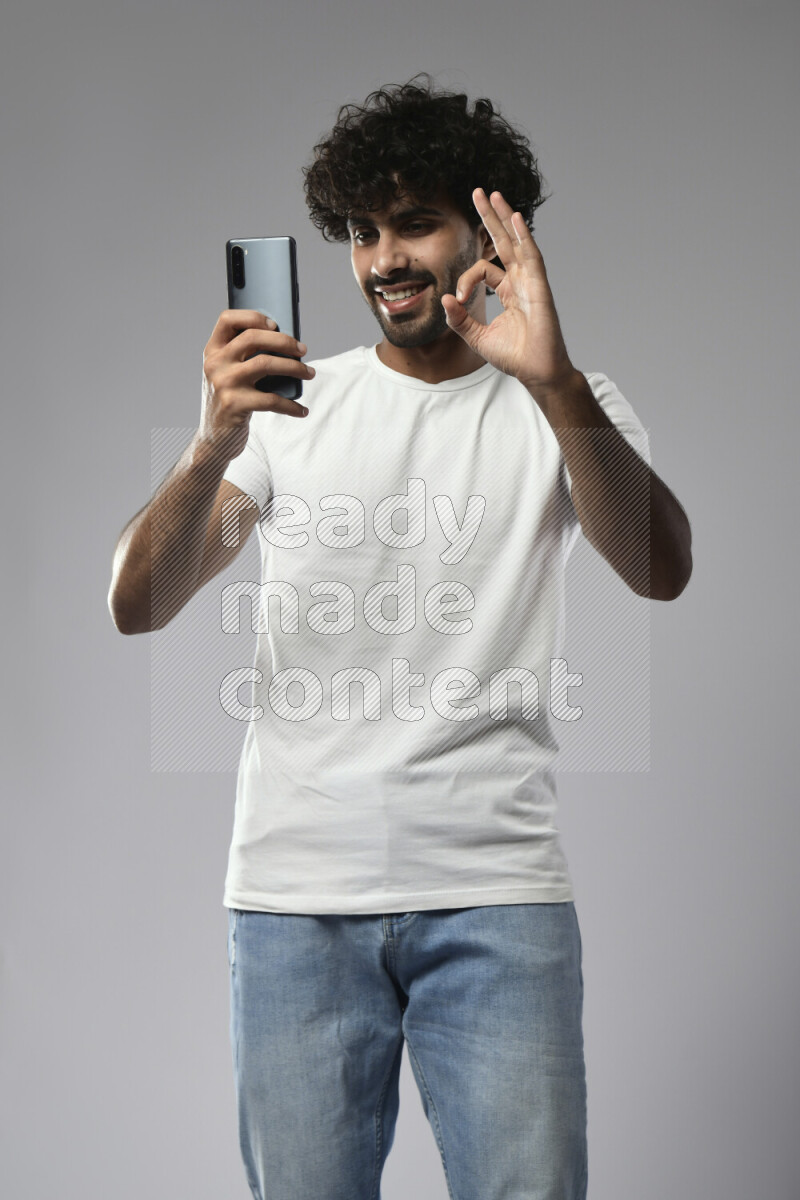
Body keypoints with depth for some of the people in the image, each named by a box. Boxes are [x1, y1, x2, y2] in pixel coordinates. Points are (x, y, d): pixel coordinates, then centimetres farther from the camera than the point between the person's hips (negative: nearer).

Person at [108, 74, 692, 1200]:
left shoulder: (567, 409, 8)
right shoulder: (289, 400, 11)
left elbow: (661, 572, -12)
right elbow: (137, 605, 0)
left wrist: (555, 382, -27)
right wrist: (213, 446, -19)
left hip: (497, 894, -1)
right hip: (294, 893, 1)